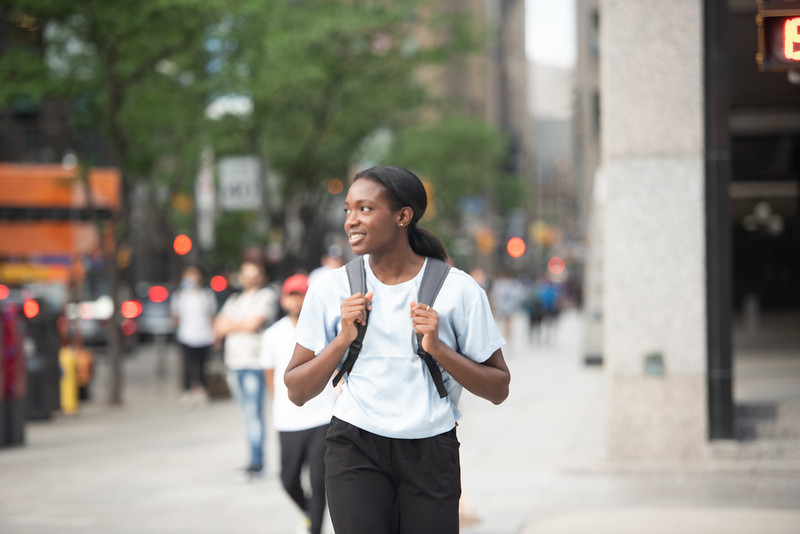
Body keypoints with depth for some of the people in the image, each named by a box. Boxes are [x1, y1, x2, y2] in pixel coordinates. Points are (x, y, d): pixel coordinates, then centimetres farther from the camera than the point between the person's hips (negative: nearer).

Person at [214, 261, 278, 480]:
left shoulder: (266, 296, 1)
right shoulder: (234, 300, 21)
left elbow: (254, 323, -11)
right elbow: (219, 327, 11)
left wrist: (232, 324, 4)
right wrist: (242, 324, -5)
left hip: (254, 362, -7)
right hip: (234, 362, 7)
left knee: (254, 412, -12)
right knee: (248, 413, 8)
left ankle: (257, 463, -13)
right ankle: (255, 459, 11)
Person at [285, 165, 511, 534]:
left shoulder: (457, 289, -3)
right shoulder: (332, 289, 2)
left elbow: (499, 389, -1)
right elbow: (297, 392, 3)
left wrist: (437, 348, -14)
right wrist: (343, 339, -11)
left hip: (430, 452, 0)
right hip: (355, 448, 0)